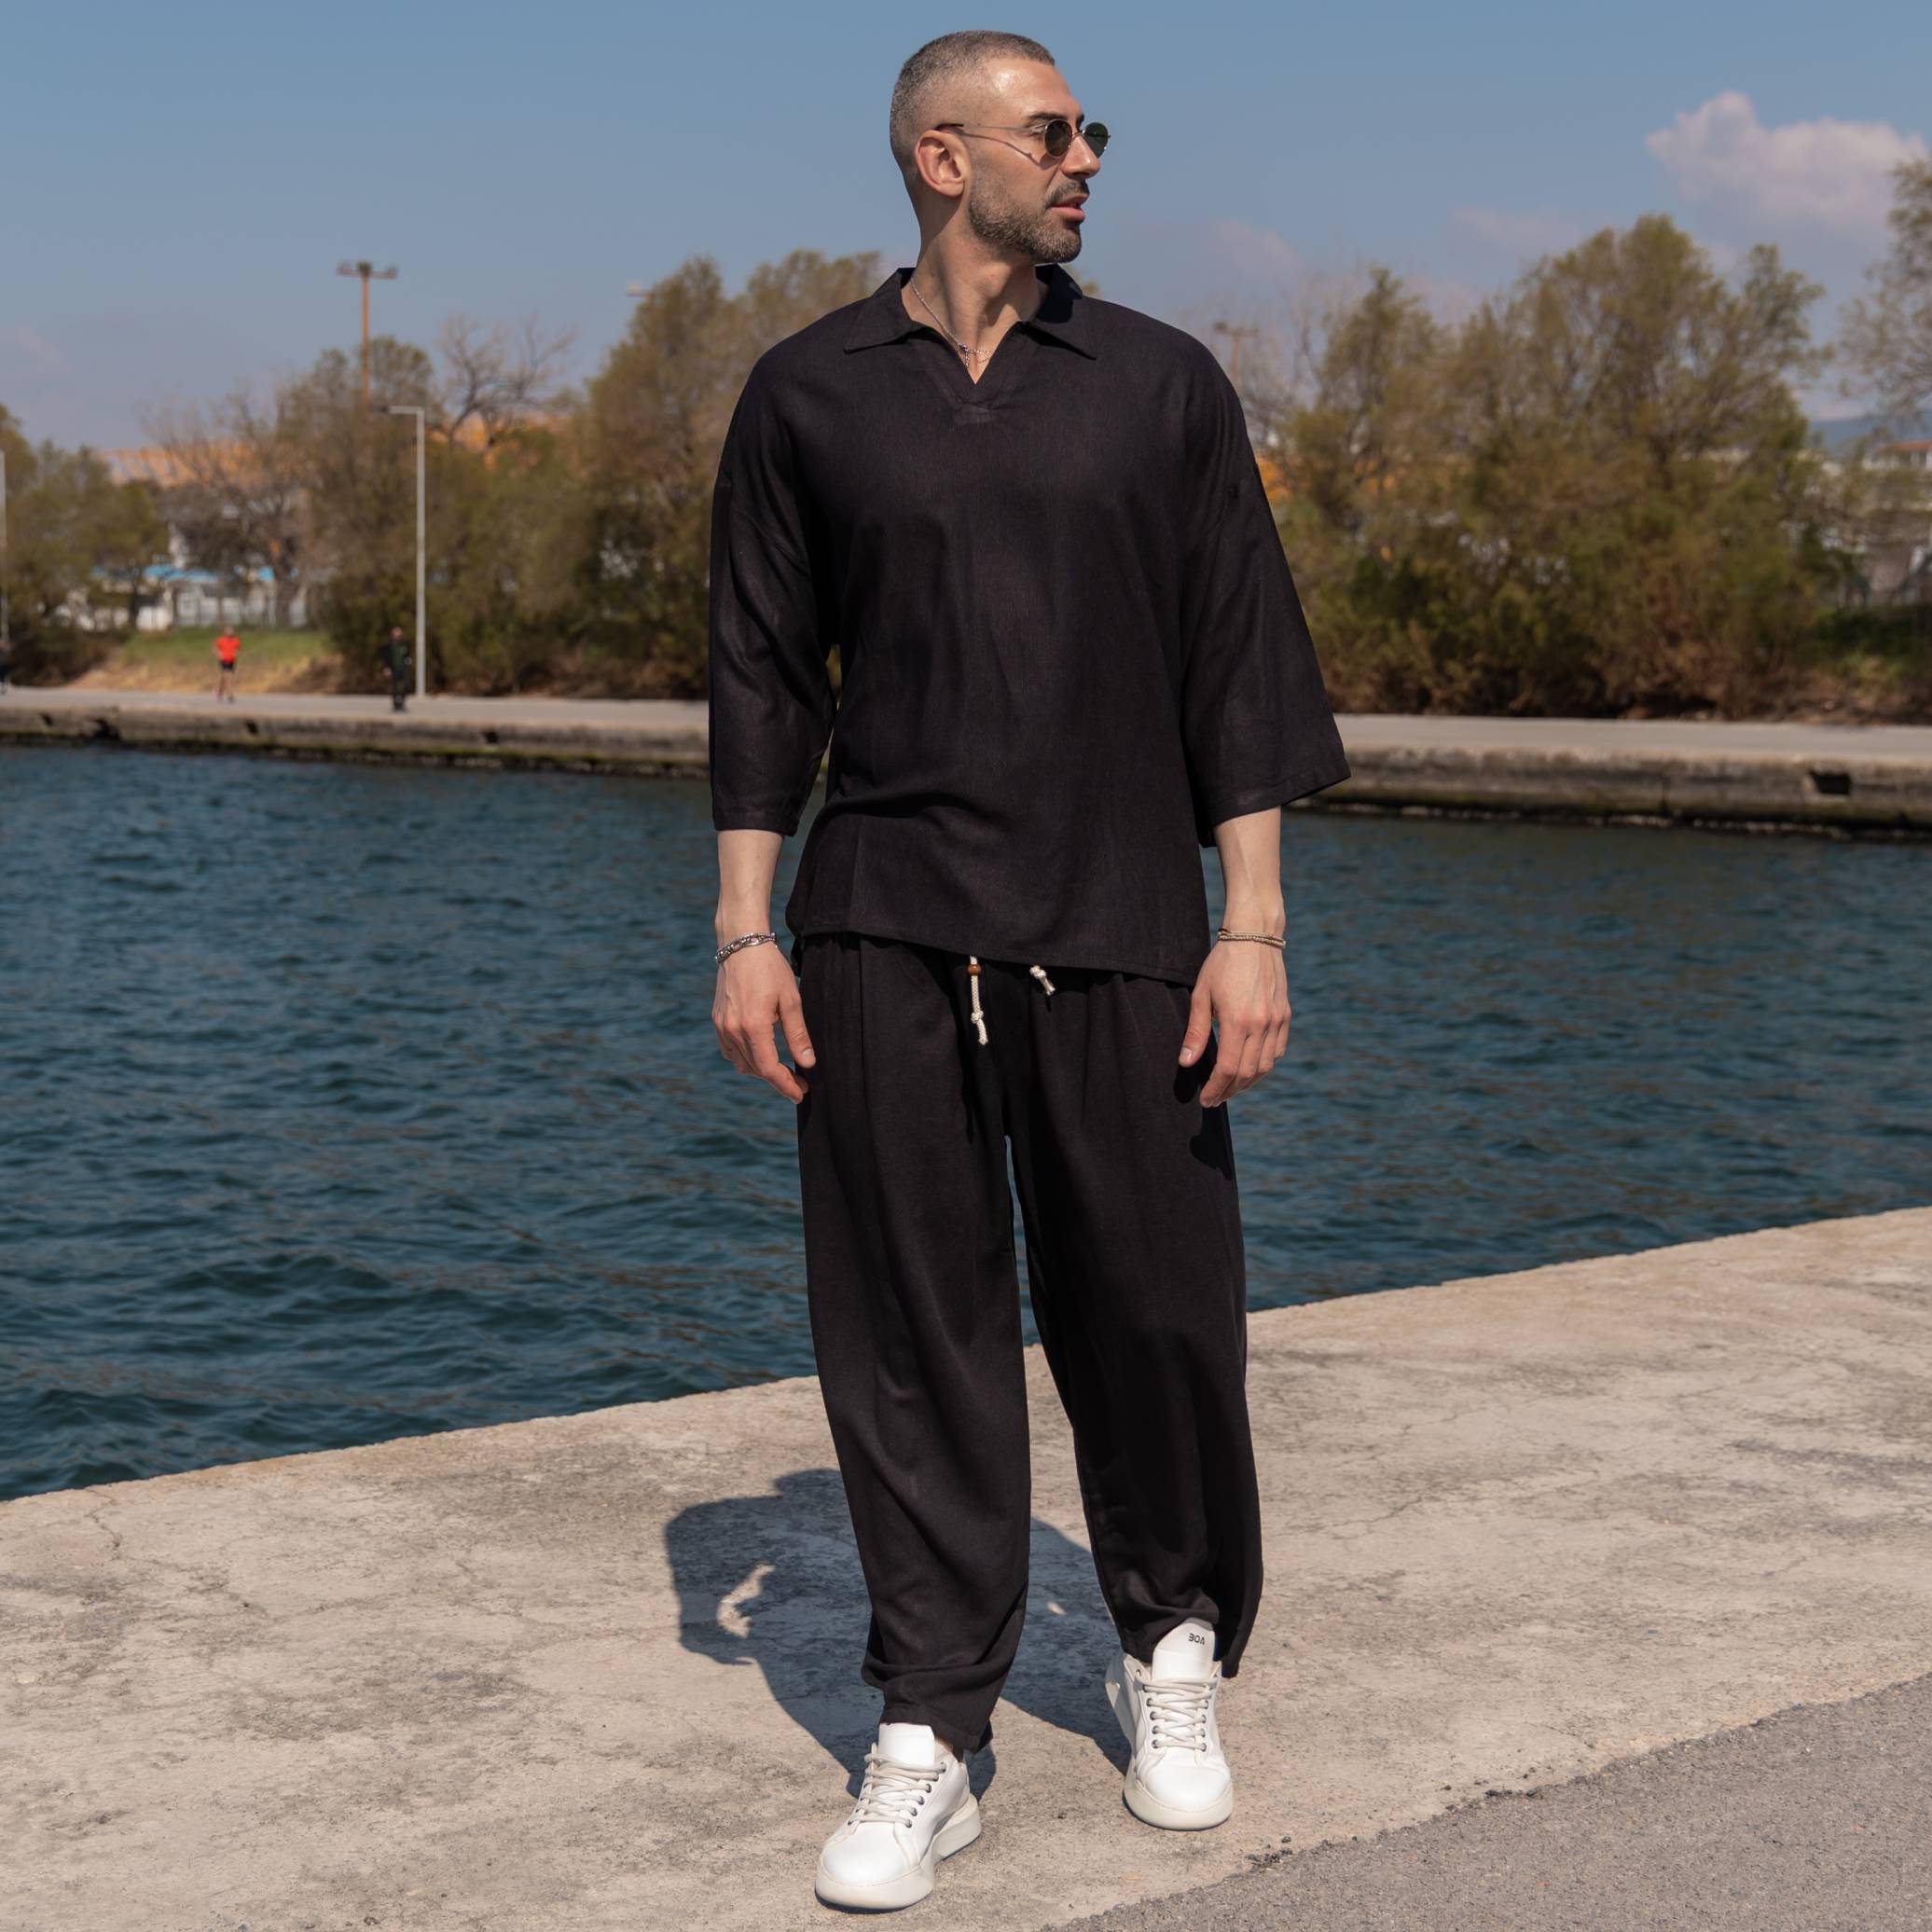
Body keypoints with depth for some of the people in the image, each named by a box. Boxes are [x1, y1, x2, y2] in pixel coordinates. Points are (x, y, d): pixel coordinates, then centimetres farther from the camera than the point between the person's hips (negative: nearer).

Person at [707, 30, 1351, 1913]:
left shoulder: (1160, 385, 7)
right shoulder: (808, 394, 7)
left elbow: (1240, 672, 5)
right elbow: (763, 680, 8)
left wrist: (1253, 926, -2)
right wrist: (744, 933, 2)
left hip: (1113, 925, 0)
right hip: (886, 927, 0)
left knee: (1154, 1314, 3)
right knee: (910, 1332, 1)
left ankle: (1173, 1654, 28)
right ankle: (927, 1739, 10)